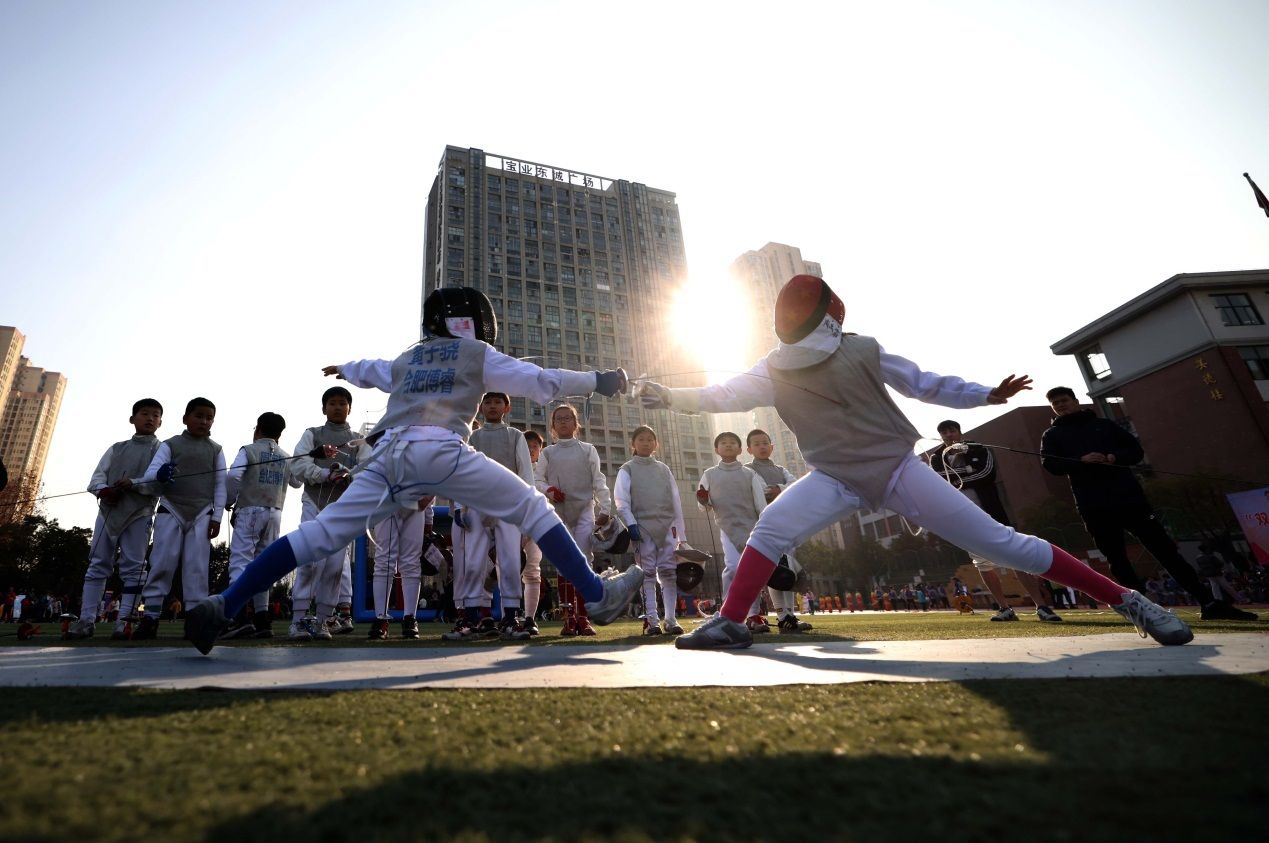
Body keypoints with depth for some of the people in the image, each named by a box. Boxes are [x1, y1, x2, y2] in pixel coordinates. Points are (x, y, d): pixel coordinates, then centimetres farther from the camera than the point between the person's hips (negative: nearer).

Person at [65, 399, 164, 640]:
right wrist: (103, 489, -13)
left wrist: (134, 483, -19)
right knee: (97, 565, 2)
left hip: (139, 513, -4)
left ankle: (124, 621, -3)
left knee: (133, 568, -5)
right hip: (108, 510, 4)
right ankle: (86, 620, 5)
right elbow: (97, 476, 9)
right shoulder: (117, 448, 20)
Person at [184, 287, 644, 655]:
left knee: (319, 536, 10)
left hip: (390, 454, 5)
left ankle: (222, 606, 6)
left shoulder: (406, 357, 32)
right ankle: (598, 595, -2)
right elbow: (540, 381, 9)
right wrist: (598, 381, 14)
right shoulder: (478, 352, 19)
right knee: (532, 507, 1)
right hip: (438, 450, -5)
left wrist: (342, 368, 75)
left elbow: (369, 370, 53)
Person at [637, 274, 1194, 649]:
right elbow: (725, 395, -8)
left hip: (898, 469, -2)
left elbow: (925, 385, 1)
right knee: (771, 528, -21)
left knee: (1001, 544, -3)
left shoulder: (863, 352, -9)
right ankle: (729, 625, -14)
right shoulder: (776, 370, -1)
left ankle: (1126, 600, 13)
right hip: (838, 479, 3)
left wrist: (988, 395, -6)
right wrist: (670, 397, -20)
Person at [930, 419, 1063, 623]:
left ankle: (1041, 606, -5)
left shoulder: (980, 449, 5)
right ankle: (1005, 608, 14)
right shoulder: (937, 458, 7)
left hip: (991, 513, -2)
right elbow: (939, 479, -12)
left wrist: (957, 478, -12)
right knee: (983, 564, 5)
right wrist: (971, 470, -13)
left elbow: (987, 473, -13)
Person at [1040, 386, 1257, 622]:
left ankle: (1209, 603, 2)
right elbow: (1050, 464, -3)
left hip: (1127, 496, 2)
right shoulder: (1052, 435, 12)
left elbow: (1136, 450, 13)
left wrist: (1113, 457, -9)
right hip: (1093, 506, -2)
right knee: (1117, 560, 0)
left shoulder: (1104, 424, 18)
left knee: (1165, 548, 0)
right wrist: (1081, 460, -20)